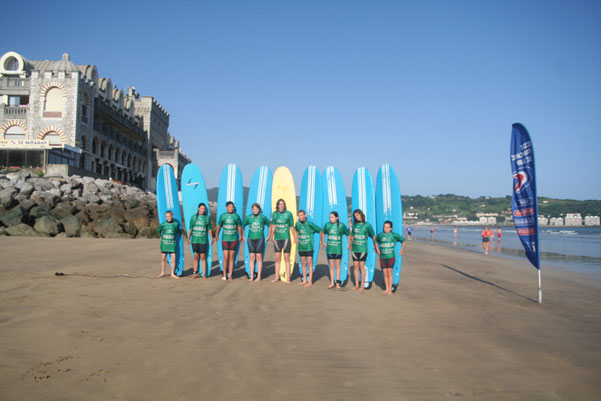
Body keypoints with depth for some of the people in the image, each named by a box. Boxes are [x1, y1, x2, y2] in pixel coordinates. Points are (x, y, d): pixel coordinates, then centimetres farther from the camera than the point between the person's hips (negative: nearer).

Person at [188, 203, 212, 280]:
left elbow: (209, 229, 7)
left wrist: (212, 238, 7)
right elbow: (190, 229, 9)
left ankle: (204, 275, 4)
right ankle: (195, 273, 15)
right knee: (196, 257, 5)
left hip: (203, 240, -1)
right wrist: (188, 238, 7)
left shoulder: (207, 217, 3)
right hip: (194, 240, 1)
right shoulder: (193, 217, 5)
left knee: (203, 257, -1)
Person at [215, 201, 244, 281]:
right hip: (225, 239, 0)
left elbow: (239, 227, 13)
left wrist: (241, 236, 21)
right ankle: (224, 275, 9)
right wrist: (216, 235, 25)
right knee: (225, 257, -4)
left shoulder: (236, 216, 2)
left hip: (234, 239, 0)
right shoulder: (222, 216, 2)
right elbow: (219, 226, 15)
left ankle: (230, 276, 8)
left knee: (231, 257, 3)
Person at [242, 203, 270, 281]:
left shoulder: (263, 217, 0)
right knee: (251, 257, 1)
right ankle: (251, 276, 5)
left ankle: (259, 276, 2)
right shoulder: (249, 217, 4)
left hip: (260, 239, -2)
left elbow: (270, 226, 9)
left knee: (259, 257, -3)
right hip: (251, 239, 2)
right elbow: (242, 226, 15)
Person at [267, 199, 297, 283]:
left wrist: (295, 238, 4)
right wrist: (271, 236, 1)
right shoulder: (274, 213, 5)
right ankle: (277, 277, 15)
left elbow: (292, 227, 2)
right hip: (277, 238, 3)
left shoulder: (288, 214, -3)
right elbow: (273, 226, 7)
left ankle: (288, 278, 4)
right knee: (277, 258, 8)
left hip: (286, 238, -3)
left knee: (286, 258, -1)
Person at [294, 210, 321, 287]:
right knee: (303, 264, 10)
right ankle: (304, 280, 20)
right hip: (301, 247, 5)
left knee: (309, 264, -3)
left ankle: (310, 281, 0)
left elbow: (320, 230, -5)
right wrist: (296, 239, 22)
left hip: (309, 247, -5)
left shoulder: (309, 224, -12)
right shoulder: (297, 224, 1)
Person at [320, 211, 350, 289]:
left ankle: (338, 283, 12)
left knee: (337, 266, 5)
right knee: (331, 266, 7)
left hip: (338, 249, -2)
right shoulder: (327, 225, 0)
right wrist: (323, 242, 16)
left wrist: (349, 244, 2)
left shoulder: (341, 225, -6)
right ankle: (332, 283, 14)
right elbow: (322, 233, 18)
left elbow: (348, 234, 4)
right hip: (329, 249, 2)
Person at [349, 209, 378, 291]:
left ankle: (362, 285, 5)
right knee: (356, 266, 6)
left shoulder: (367, 225, -4)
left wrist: (375, 245, 6)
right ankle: (356, 285, 14)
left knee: (362, 266, -2)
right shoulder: (354, 224, 7)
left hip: (363, 249, -4)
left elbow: (373, 236, 4)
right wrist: (351, 245, 16)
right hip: (355, 249, 4)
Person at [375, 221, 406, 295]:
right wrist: (376, 249, 20)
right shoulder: (380, 235, 5)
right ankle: (386, 289, 13)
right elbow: (375, 241, 27)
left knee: (389, 272, -7)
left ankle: (390, 289, -2)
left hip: (391, 256, -3)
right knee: (385, 273, 5)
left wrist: (402, 250, 7)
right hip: (382, 257, 3)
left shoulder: (394, 235, -4)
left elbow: (403, 241, 6)